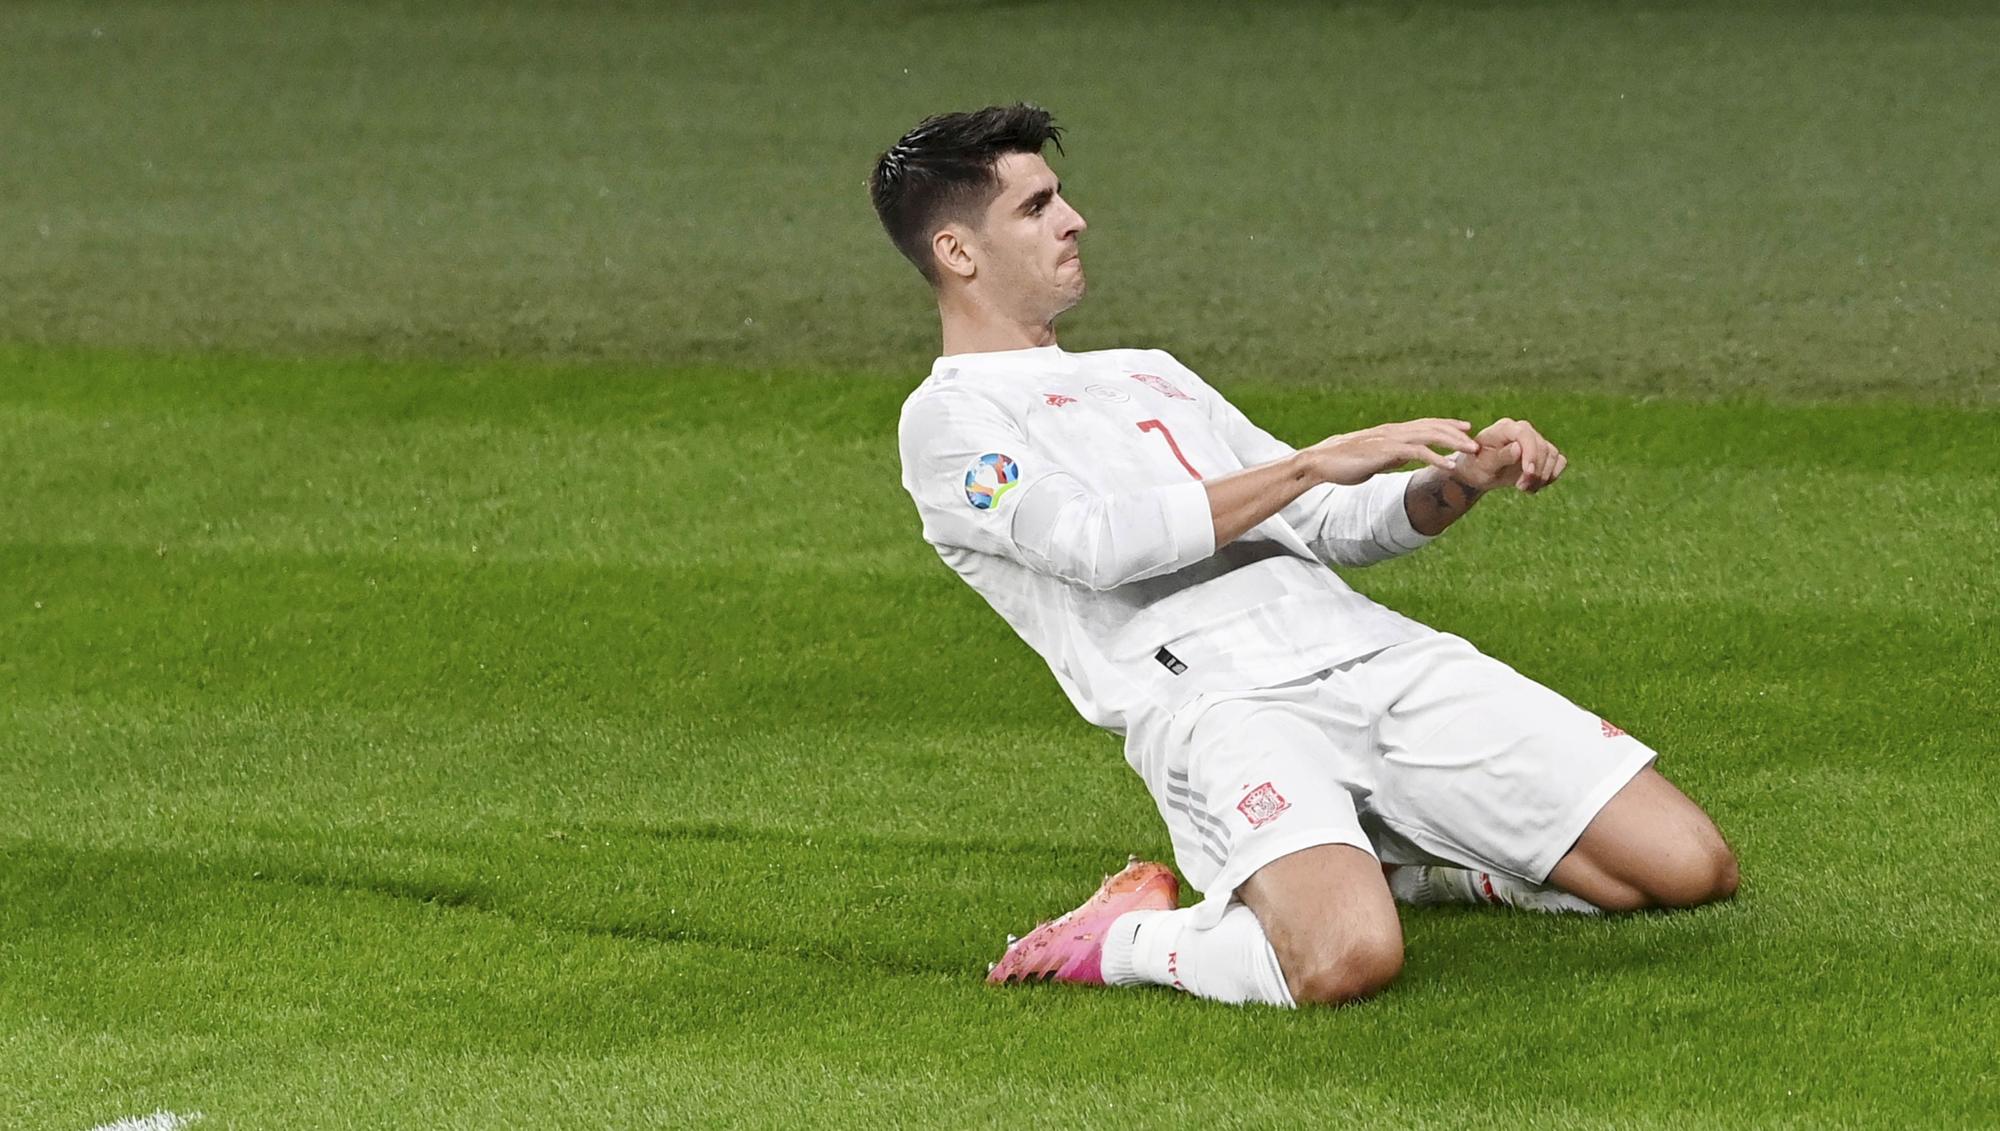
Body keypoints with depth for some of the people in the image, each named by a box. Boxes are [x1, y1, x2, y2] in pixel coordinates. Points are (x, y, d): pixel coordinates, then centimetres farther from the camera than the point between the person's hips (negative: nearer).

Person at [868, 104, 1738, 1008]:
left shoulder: (1152, 374, 30)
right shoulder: (949, 422, 6)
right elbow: (1100, 543, -12)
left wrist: (1459, 483, 10)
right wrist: (1315, 463, -12)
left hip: (1381, 655, 7)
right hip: (1210, 704, -7)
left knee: (1692, 869, -5)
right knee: (1346, 961, -37)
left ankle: (1404, 861, 15)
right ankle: (1125, 940, -8)